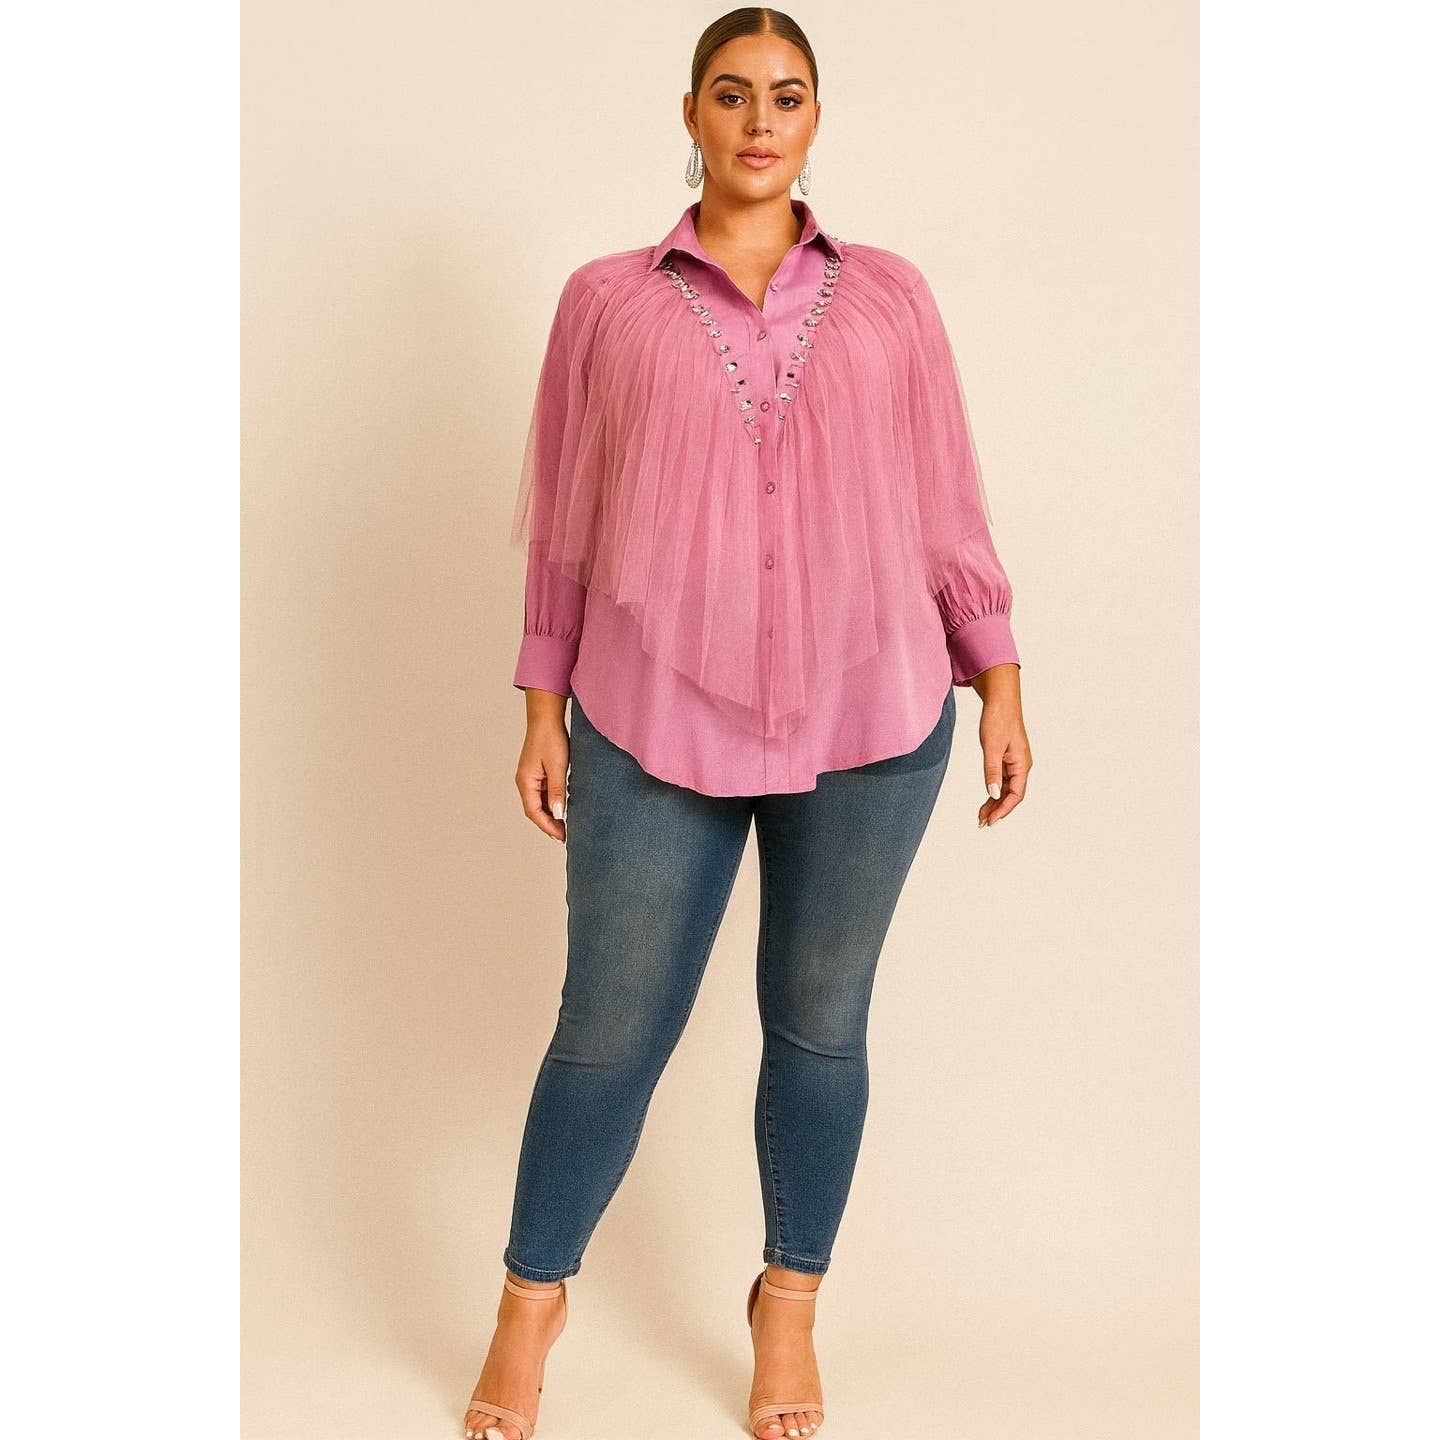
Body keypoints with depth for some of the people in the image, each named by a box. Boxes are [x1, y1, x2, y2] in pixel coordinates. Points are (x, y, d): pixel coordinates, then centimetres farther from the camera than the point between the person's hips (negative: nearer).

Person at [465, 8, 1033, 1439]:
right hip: (655, 726, -1)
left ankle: (789, 1306, 31)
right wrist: (543, 706, 5)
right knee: (608, 1029, 5)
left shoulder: (888, 294, 8)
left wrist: (999, 682, 6)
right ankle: (530, 1299, 27)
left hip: (871, 721, 1)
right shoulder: (606, 301, 6)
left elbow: (946, 501, 9)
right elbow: (565, 519, 7)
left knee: (820, 1022, 11)